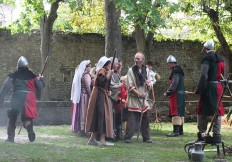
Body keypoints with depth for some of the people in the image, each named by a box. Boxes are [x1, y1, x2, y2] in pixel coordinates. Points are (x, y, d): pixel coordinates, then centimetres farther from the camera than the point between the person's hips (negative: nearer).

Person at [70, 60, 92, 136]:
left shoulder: (79, 75, 14)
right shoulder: (86, 75, -14)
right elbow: (88, 87, -19)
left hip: (80, 95, 9)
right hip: (85, 95, -9)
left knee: (81, 112, 13)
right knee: (84, 112, -5)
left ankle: (78, 128, 17)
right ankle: (83, 129, -5)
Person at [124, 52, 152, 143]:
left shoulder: (145, 70, 9)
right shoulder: (131, 70, -4)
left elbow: (149, 87, 15)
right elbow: (130, 86, -9)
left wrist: (148, 84, -9)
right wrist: (138, 93, -16)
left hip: (143, 98, 5)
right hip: (133, 98, -5)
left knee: (145, 118, 9)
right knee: (132, 118, -8)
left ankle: (146, 137, 17)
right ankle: (127, 137, -3)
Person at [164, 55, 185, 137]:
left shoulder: (175, 72, -13)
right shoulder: (179, 71, 18)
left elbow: (174, 84, -21)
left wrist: (167, 93, -11)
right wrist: (168, 92, 14)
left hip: (176, 95, -10)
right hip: (181, 95, 10)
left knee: (175, 112, -11)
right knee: (180, 112, 13)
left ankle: (176, 131, -14)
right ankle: (180, 130, 18)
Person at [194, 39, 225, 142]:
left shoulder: (207, 59, -9)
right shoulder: (220, 60, 15)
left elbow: (203, 76, -18)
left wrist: (198, 90, -15)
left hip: (209, 87, -7)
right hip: (219, 87, 7)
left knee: (203, 111, -2)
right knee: (217, 112, 8)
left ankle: (201, 134, -4)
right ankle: (216, 135, 7)